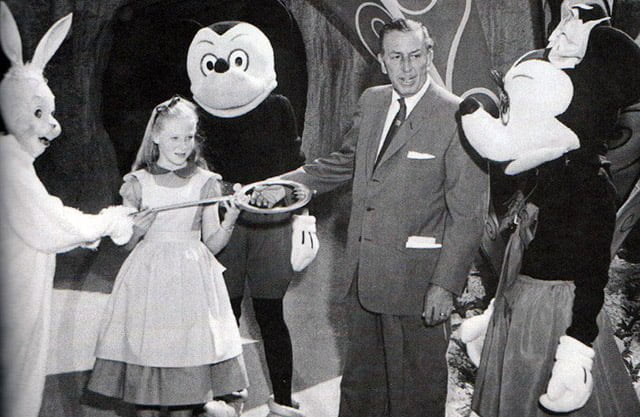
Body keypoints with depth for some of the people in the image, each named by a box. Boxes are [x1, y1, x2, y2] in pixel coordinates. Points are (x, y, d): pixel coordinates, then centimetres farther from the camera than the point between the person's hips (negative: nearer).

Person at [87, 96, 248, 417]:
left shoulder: (205, 183, 2)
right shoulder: (138, 183, 2)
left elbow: (212, 243, 3)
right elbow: (124, 243, 6)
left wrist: (229, 222, -15)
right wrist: (138, 228, -14)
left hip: (192, 278, 0)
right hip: (148, 276, 0)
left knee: (187, 346, 1)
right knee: (144, 349, 0)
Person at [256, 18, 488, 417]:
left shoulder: (457, 116, -15)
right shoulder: (371, 101, 6)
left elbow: (468, 213, -15)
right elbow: (345, 161, 21)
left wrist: (445, 285, -17)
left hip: (416, 279, -6)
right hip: (365, 274, 6)